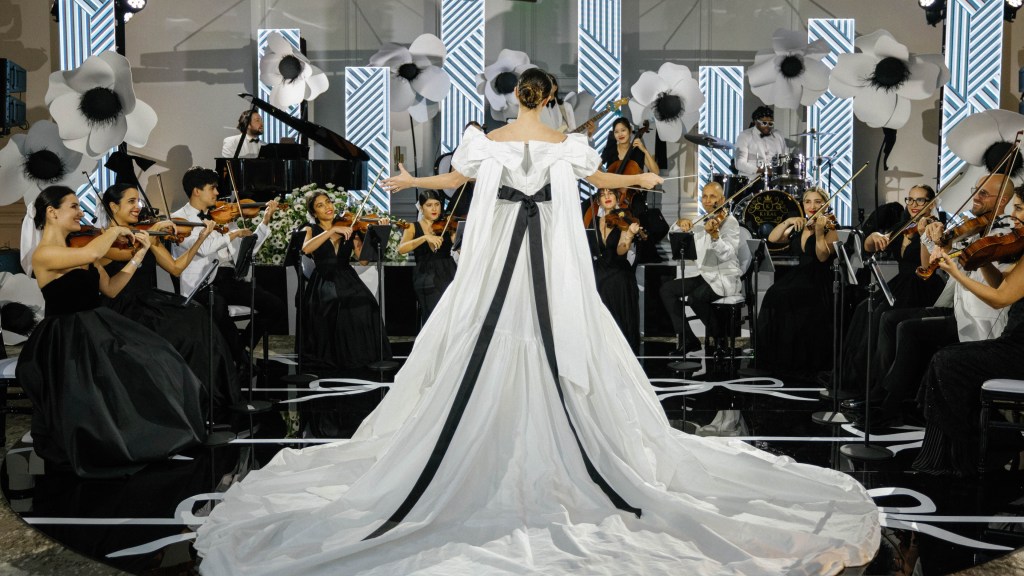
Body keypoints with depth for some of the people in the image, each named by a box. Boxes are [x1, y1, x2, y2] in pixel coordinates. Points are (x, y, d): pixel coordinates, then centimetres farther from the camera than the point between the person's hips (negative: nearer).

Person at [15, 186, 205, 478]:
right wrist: (114, 230, -18)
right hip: (68, 341, -8)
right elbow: (93, 253, -37)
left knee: (155, 364, -4)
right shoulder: (44, 254, -17)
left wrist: (138, 256, 3)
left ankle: (155, 434, 10)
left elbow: (110, 289, 10)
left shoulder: (78, 248, 9)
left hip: (98, 328, 8)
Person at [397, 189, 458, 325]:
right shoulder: (413, 228, 8)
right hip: (427, 278, -2)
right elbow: (401, 249, -10)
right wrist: (425, 237, -20)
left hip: (449, 275, 2)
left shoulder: (447, 226, 12)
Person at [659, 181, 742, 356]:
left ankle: (720, 337, -7)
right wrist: (680, 223, -10)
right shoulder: (701, 223, 13)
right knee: (666, 289, -9)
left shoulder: (730, 222, -9)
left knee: (696, 297, -33)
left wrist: (714, 235, -43)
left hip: (724, 278, -7)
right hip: (702, 274, 7)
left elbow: (727, 254, -25)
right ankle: (687, 338, -4)